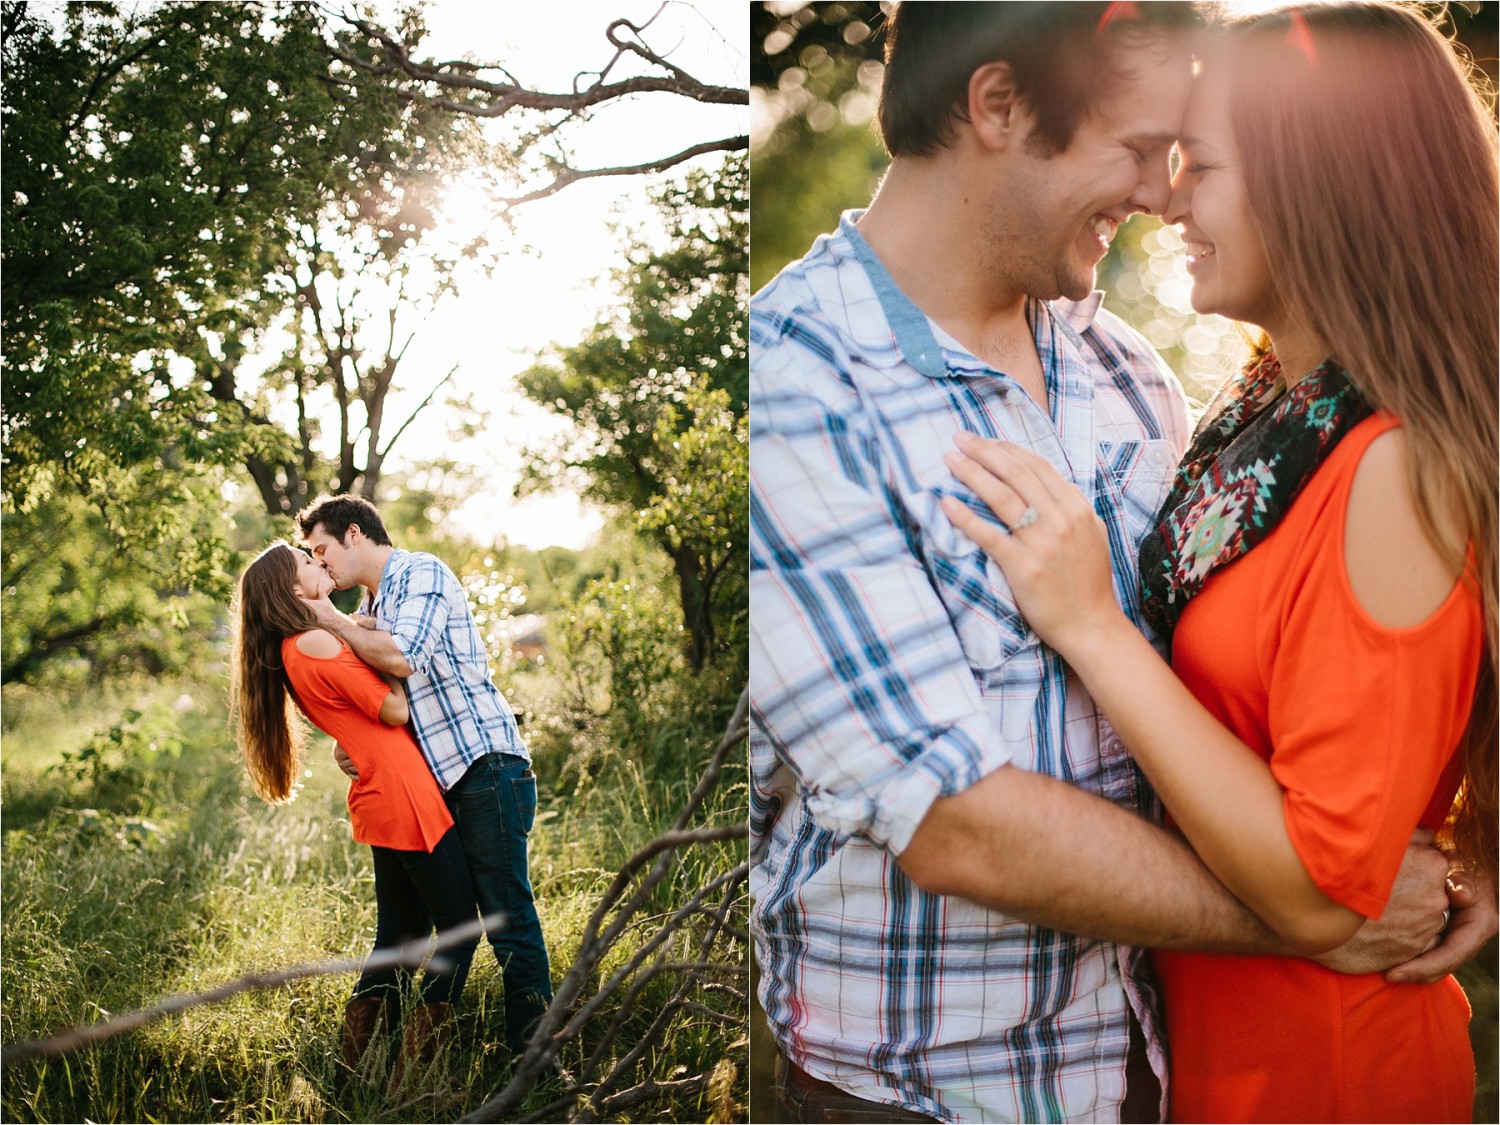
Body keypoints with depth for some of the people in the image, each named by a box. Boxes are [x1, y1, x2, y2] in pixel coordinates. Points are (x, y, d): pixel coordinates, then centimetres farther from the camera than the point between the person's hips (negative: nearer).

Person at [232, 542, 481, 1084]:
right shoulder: (315, 643, -15)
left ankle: (354, 1073, 21)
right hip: (405, 796, -9)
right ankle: (414, 1078, 0)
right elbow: (395, 709, -12)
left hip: (381, 803, 10)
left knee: (399, 934, 17)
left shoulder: (294, 650, 15)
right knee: (460, 926, 0)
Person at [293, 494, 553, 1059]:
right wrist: (348, 738, 3)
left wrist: (333, 621, -7)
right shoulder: (374, 603, 22)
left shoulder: (420, 572, -5)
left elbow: (401, 657, -22)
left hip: (485, 766, -10)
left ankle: (533, 1053, 0)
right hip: (445, 780, 10)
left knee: (508, 922, -6)